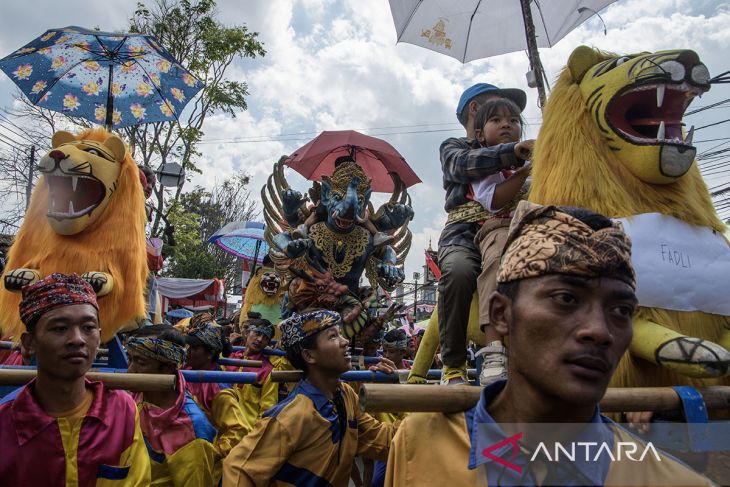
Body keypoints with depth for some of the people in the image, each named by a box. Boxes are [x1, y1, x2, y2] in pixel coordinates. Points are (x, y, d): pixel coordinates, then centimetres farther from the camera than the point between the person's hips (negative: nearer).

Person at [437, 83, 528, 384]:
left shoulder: (511, 156, 31)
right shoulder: (453, 147, 18)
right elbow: (465, 165, -8)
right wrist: (516, 151, -22)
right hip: (465, 232, -3)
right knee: (458, 270, -38)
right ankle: (453, 367, -22)